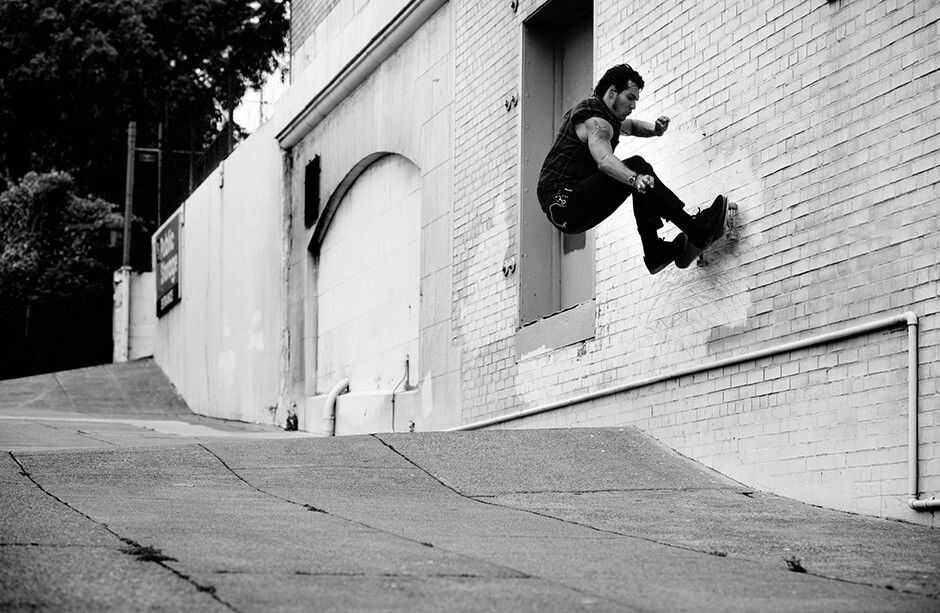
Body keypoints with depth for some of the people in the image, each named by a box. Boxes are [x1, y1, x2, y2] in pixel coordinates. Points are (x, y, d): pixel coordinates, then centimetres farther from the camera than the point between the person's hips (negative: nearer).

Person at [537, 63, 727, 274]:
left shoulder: (597, 113, 19)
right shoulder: (595, 121, -14)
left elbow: (632, 126, 37)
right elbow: (604, 160, -34)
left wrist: (655, 129, 14)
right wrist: (635, 179, -52)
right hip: (564, 204, -11)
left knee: (641, 179, 12)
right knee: (636, 167, -19)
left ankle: (654, 252, 6)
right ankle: (696, 231, -20)